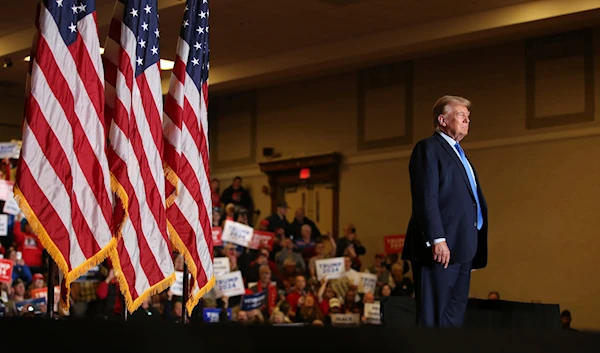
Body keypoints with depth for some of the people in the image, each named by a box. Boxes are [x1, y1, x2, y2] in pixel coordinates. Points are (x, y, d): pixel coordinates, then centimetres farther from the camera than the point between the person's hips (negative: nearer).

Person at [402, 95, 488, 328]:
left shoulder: (459, 154, 25)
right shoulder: (428, 148, -3)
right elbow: (426, 198, -13)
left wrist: (473, 248, 15)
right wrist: (437, 239, -22)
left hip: (462, 249, 9)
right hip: (440, 248, -9)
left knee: (454, 316, 8)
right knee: (432, 317, -8)